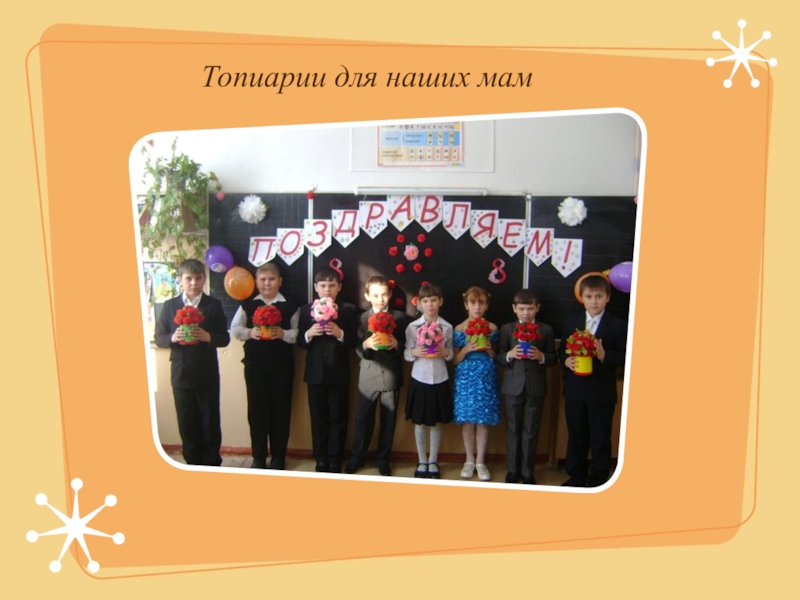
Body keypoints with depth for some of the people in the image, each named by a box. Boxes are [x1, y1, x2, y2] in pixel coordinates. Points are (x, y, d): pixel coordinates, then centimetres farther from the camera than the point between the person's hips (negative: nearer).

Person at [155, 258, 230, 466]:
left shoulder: (214, 305, -1)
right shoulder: (170, 305, 3)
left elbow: (225, 338, -3)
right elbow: (158, 338, 4)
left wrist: (208, 336, -23)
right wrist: (172, 338, -17)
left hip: (207, 374, -1)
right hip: (181, 373, 1)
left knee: (210, 422, 7)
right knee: (187, 423, 10)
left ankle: (212, 464, 20)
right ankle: (193, 464, 24)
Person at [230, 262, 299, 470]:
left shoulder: (290, 306, 0)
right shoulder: (247, 305, 5)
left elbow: (298, 333, -4)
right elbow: (234, 329, 3)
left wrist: (283, 334, -22)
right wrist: (250, 332, -15)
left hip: (282, 365, -1)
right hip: (254, 364, 1)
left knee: (280, 410, 7)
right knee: (256, 410, 7)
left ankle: (278, 456, 22)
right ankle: (258, 457, 21)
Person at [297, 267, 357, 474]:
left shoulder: (348, 310, 0)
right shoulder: (306, 310, 3)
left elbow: (353, 341, -4)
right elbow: (300, 342, 0)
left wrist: (340, 333, -22)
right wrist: (309, 333, -20)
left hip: (339, 373, -1)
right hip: (316, 373, 1)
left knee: (338, 418, 6)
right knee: (318, 418, 10)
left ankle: (335, 460, 18)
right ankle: (321, 459, 22)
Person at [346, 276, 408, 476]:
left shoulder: (400, 317, 3)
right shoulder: (362, 318, 2)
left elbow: (406, 347, 2)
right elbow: (357, 349, -5)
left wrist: (396, 344, -19)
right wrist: (366, 344, -25)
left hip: (391, 376, 1)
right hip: (368, 376, -1)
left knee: (388, 419, 9)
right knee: (364, 418, 6)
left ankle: (383, 458, 27)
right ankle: (357, 456, 25)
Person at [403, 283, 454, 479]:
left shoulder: (447, 327, -1)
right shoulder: (412, 327, -4)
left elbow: (451, 354, 6)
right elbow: (406, 354, 0)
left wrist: (445, 352, -15)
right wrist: (414, 352, -20)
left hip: (439, 380, 1)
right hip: (419, 379, -1)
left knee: (437, 422, 10)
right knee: (419, 422, 8)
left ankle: (433, 461, 26)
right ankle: (422, 461, 24)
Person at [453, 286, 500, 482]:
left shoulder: (492, 328, 3)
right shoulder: (459, 329, -1)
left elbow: (496, 358, 10)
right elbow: (454, 361, 1)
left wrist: (489, 349, -11)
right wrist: (466, 349, -16)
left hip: (486, 379, 1)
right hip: (466, 379, -1)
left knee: (483, 421, 4)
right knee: (467, 421, 5)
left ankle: (480, 462, 18)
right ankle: (469, 460, 21)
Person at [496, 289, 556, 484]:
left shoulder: (546, 330, 3)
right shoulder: (506, 329, 2)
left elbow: (553, 358, 1)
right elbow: (498, 357, 0)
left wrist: (541, 356, -19)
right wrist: (509, 355, -20)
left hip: (536, 388, 0)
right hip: (512, 387, 0)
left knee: (531, 432, 7)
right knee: (513, 430, 10)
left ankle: (527, 472, 21)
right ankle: (512, 470, 23)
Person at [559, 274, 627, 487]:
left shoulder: (618, 325, -5)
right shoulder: (572, 322, 7)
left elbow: (623, 357, -8)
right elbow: (562, 349, 8)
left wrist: (605, 356, -25)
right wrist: (566, 360, -13)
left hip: (602, 392, -3)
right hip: (574, 390, 4)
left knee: (600, 439, 7)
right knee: (576, 436, 15)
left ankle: (599, 480, 22)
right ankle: (576, 477, 30)